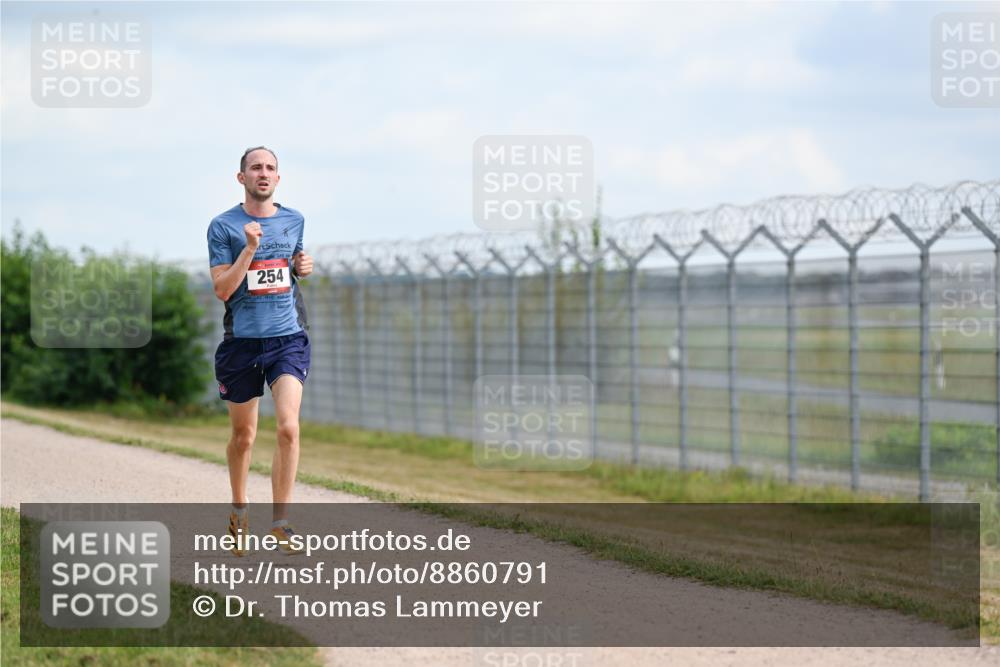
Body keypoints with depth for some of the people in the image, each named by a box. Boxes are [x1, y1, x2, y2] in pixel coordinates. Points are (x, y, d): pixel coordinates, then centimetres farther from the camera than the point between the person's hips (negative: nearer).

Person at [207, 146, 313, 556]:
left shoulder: (294, 221, 9)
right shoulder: (223, 226, -3)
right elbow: (223, 289, -9)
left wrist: (302, 268, 4)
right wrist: (250, 248, -19)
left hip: (288, 338, 1)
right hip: (242, 341, -1)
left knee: (288, 426, -17)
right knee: (243, 435, 10)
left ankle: (280, 519, -10)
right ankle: (239, 510, 33)